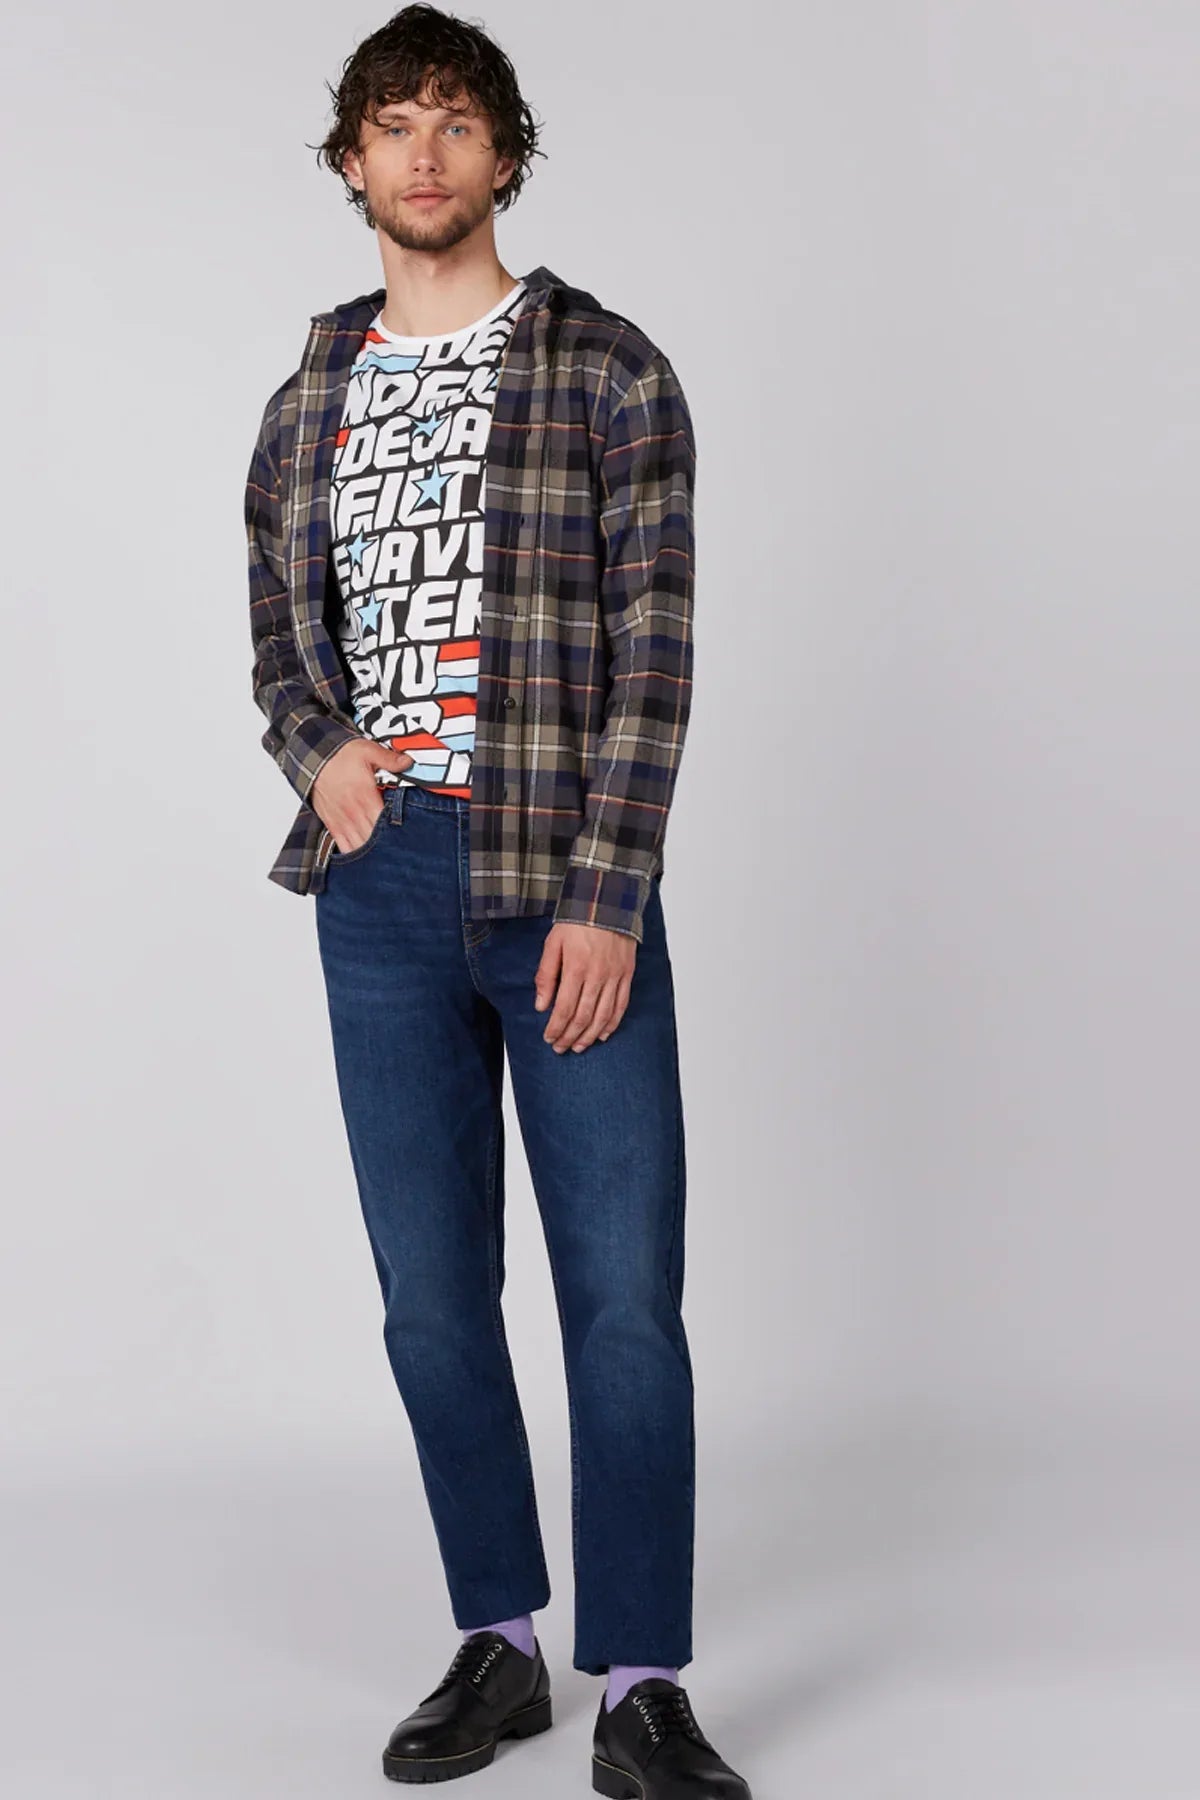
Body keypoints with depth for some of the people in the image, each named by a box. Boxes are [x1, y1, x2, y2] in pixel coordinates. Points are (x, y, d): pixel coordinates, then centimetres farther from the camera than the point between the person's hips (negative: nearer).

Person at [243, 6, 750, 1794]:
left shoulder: (604, 368, 1)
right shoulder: (307, 406, 14)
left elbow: (652, 643, -5)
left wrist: (607, 895, -13)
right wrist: (319, 754, -4)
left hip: (567, 887, -4)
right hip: (379, 893, 4)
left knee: (624, 1293, -3)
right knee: (432, 1296, 8)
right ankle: (497, 1645, 22)